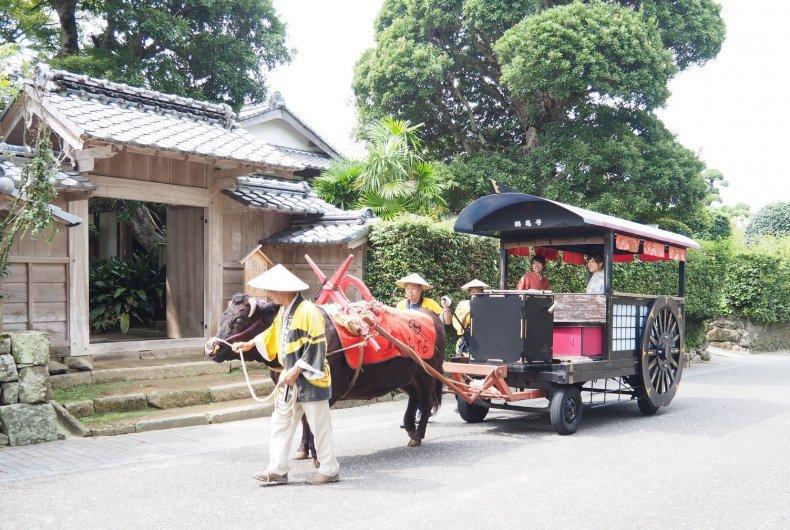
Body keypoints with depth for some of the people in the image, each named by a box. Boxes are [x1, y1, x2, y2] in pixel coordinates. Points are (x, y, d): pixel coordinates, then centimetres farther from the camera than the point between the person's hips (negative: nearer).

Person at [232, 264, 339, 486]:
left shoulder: (308, 311, -19)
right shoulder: (284, 312, 9)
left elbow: (316, 345, -20)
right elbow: (273, 333, 26)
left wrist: (298, 368, -20)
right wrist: (251, 344, 25)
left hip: (310, 379, -9)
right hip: (291, 379, 9)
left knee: (319, 424, 2)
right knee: (281, 422, 10)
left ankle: (329, 469, 14)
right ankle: (277, 470, 16)